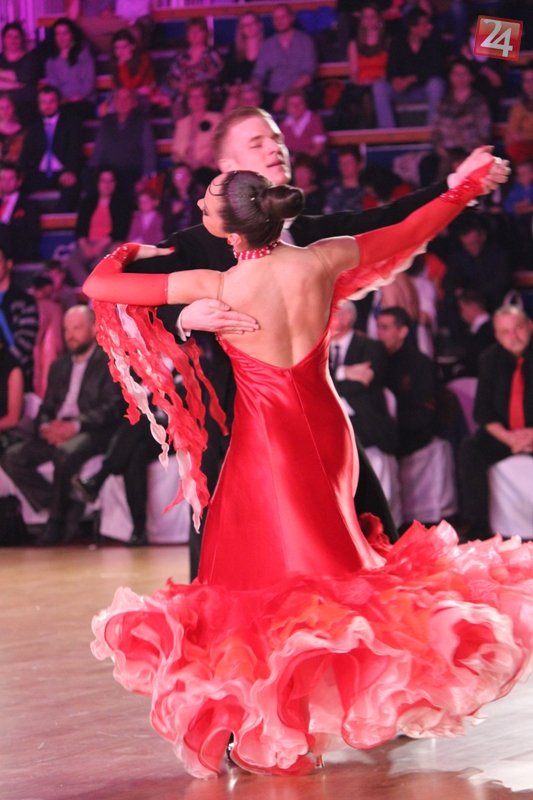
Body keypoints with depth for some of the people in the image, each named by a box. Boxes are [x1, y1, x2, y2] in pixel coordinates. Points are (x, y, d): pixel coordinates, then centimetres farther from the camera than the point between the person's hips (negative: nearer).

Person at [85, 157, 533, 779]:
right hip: (327, 429, 5)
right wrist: (464, 187, 18)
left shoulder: (214, 286, -20)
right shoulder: (320, 261, -10)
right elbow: (411, 232, 4)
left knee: (263, 569, 3)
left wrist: (130, 253, 9)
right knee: (325, 554, 21)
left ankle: (269, 734, 4)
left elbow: (98, 286, -13)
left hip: (266, 438, -5)